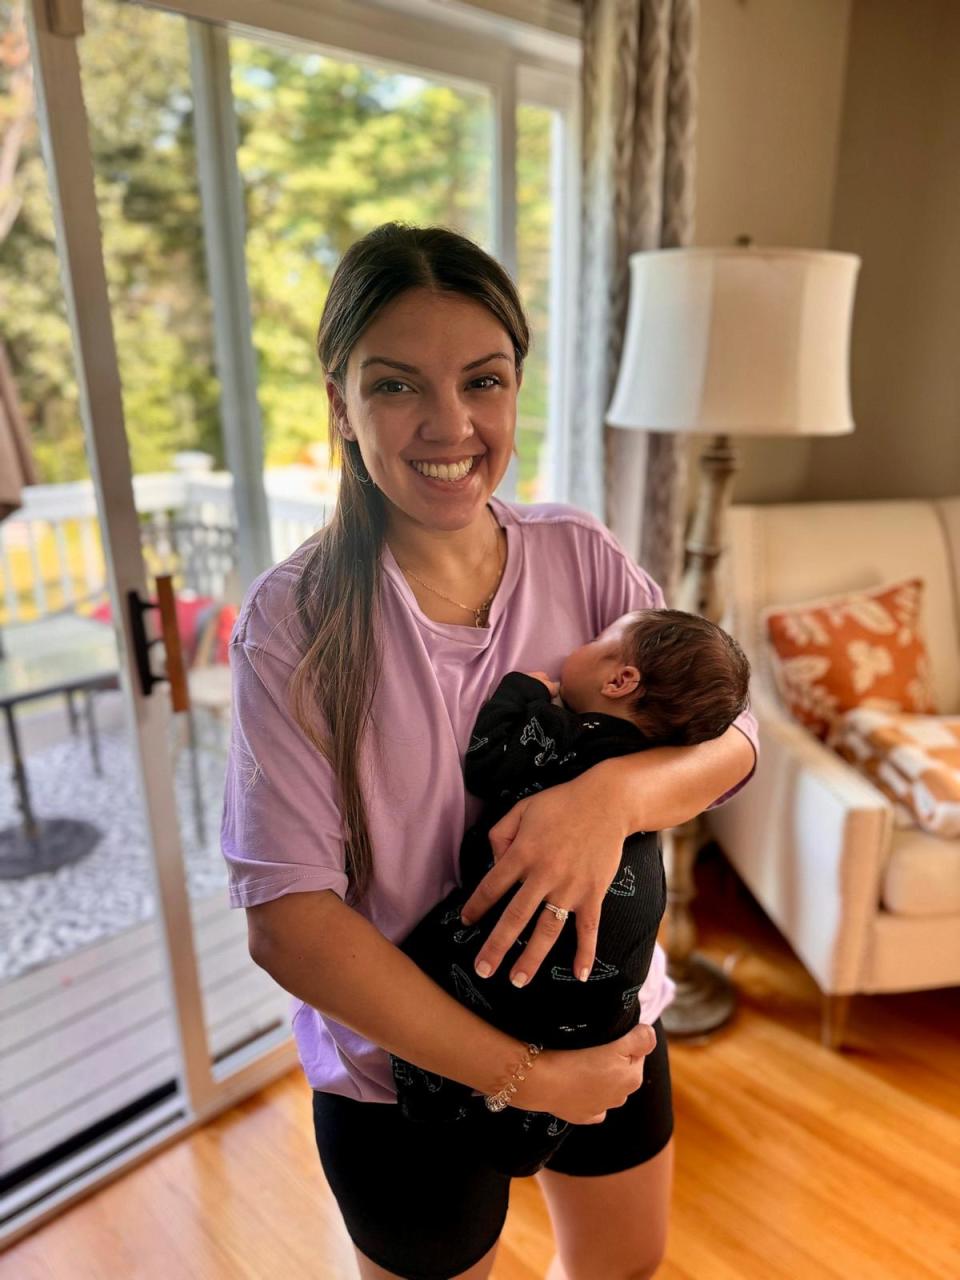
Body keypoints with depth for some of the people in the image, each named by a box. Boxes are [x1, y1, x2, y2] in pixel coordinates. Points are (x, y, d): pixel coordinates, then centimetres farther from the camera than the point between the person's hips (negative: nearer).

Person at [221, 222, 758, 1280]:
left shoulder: (580, 554, -11)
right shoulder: (294, 620, -22)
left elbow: (732, 738, -9)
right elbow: (288, 921, -24)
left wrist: (615, 791, -31)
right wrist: (524, 1077, -21)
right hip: (409, 1063, -3)